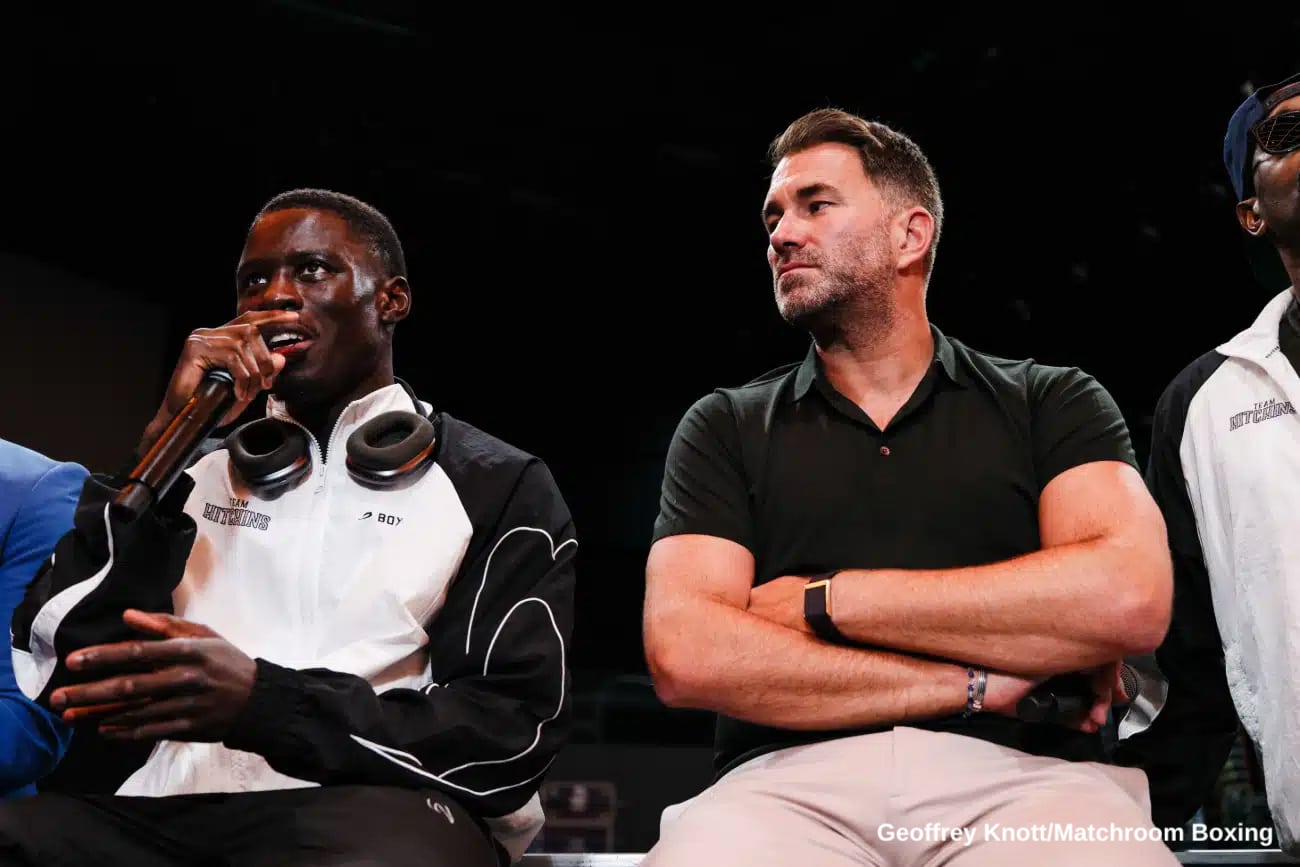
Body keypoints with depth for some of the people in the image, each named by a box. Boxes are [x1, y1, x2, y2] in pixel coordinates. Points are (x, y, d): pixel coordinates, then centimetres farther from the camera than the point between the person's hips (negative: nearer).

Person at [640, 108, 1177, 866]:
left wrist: (825, 601, -2)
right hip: (793, 784, 1)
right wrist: (975, 683, -4)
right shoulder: (725, 428, 16)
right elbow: (687, 656, 0)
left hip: (1019, 778, 0)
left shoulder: (1053, 403, 14)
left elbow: (1129, 601, -5)